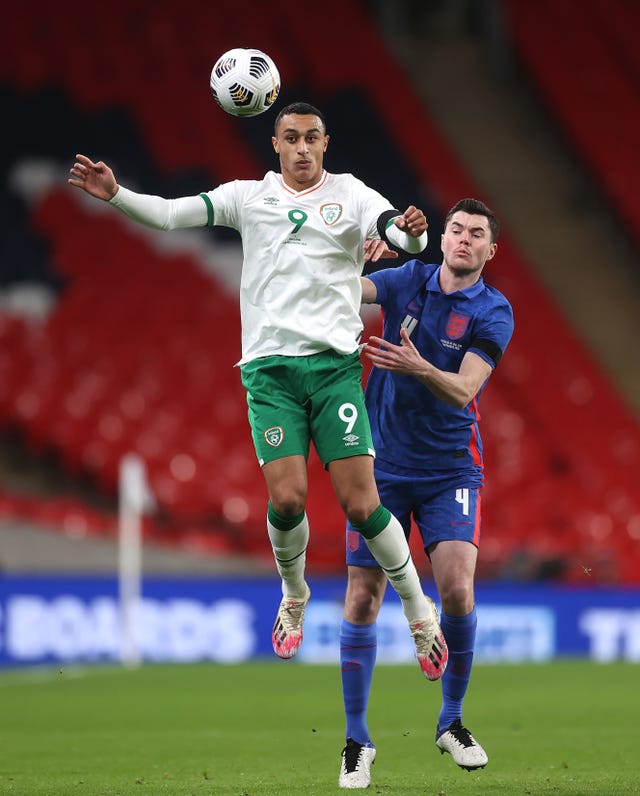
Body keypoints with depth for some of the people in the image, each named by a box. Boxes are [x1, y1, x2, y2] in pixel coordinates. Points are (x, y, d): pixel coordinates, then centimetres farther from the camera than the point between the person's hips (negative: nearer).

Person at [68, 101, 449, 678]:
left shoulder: (351, 195, 5)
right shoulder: (249, 197, 10)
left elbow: (406, 238, -10)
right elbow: (170, 214, 3)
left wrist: (412, 230, -35)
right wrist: (114, 194, -14)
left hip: (334, 364, -1)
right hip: (269, 366, 1)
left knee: (361, 504, -8)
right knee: (287, 498, -13)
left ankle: (420, 612, 11)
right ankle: (294, 598, 17)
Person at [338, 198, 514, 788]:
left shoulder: (494, 313, -5)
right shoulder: (409, 281, 2)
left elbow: (464, 389, -18)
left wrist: (420, 368, -37)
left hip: (451, 470, -1)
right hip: (383, 466, 1)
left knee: (457, 589, -17)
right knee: (363, 600, -2)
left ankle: (452, 721, 5)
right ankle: (357, 740, 10)